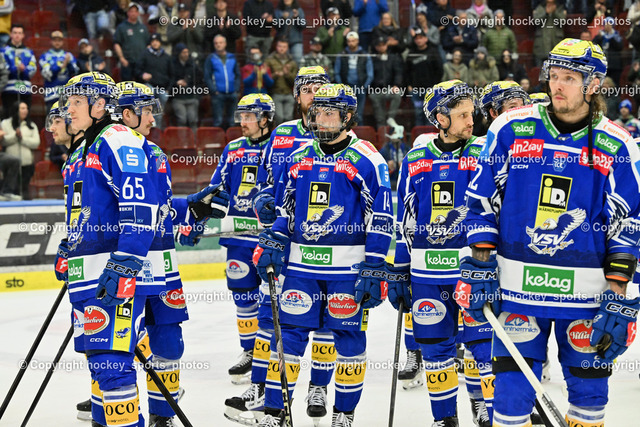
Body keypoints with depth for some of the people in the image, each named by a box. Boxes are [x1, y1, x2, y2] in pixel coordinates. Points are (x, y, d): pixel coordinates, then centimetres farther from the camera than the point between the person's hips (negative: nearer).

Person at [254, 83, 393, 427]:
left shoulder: (365, 159, -5)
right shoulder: (299, 157, 11)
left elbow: (380, 219, -8)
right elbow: (287, 209, 20)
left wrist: (374, 270, -12)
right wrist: (271, 245, 6)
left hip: (347, 267, -4)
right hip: (301, 263, 4)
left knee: (350, 337, 4)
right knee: (289, 334, 3)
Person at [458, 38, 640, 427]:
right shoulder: (511, 129, 1)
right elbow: (482, 202, 5)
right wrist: (479, 270, -1)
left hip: (586, 292, 0)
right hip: (518, 287, 0)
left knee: (589, 389, 8)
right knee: (512, 391, 0)